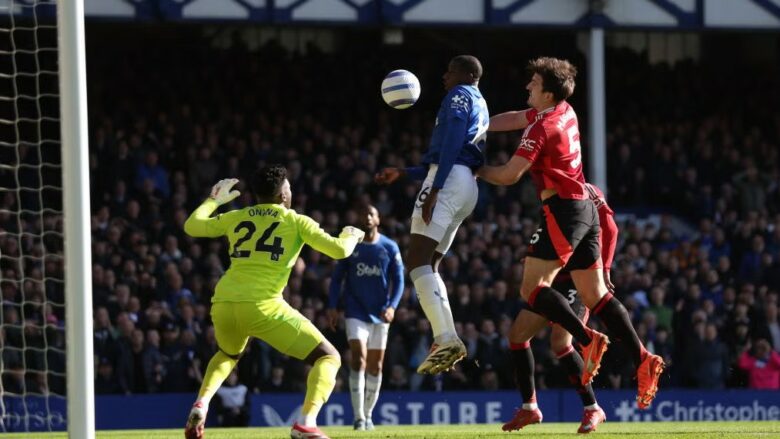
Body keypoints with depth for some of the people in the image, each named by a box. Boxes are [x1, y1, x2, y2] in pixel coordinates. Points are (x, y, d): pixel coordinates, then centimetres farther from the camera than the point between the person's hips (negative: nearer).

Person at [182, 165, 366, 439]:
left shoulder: (236, 218, 18)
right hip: (262, 306, -5)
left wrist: (214, 200, 46)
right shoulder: (296, 221, 8)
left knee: (228, 354, 39)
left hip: (222, 304, 5)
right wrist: (351, 236, 26)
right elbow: (339, 250, 3)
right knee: (328, 357, 4)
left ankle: (201, 405, 11)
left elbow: (192, 226, 30)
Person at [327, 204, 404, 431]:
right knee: (358, 359, -17)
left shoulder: (390, 247, 1)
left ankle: (368, 415, 19)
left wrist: (392, 306, -13)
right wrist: (332, 307, -6)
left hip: (379, 314, 2)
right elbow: (337, 278, 4)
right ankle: (358, 417, -20)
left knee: (375, 365, 7)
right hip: (356, 312, -2)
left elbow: (398, 280, 2)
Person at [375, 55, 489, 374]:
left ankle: (446, 339, -32)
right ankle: (444, 338, 1)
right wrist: (402, 173, 42)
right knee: (428, 265, 13)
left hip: (449, 180, -10)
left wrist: (434, 189, -21)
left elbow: (452, 143, -14)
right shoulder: (481, 107, 31)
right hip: (467, 188, 10)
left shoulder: (460, 95, 2)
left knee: (417, 261, -18)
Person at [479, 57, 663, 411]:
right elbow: (516, 119, 26)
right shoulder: (565, 113, 11)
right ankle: (643, 361, -2)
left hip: (563, 211, -9)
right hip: (585, 209, 9)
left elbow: (509, 175, -15)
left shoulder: (542, 128, -15)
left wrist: (476, 170, 2)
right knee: (595, 295, 7)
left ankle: (588, 340, -18)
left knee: (531, 287, -8)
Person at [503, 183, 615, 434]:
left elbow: (609, 229, -16)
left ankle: (592, 409, -10)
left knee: (560, 342, -21)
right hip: (553, 279, 9)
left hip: (579, 279, -9)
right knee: (518, 335, 6)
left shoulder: (586, 192, -10)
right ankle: (529, 408, 16)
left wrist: (604, 270, -21)